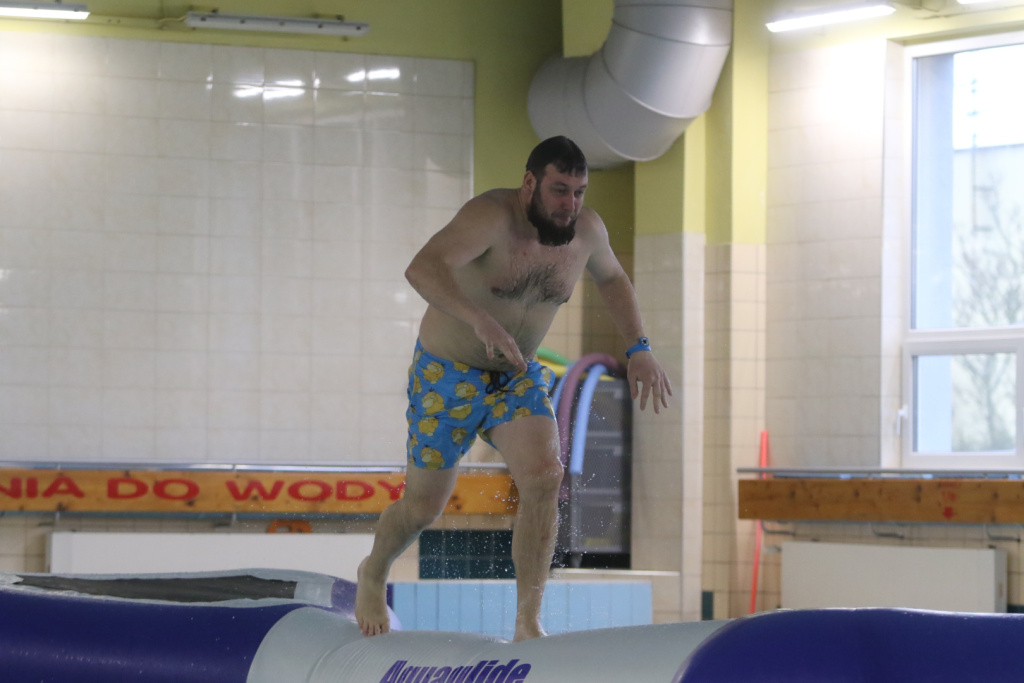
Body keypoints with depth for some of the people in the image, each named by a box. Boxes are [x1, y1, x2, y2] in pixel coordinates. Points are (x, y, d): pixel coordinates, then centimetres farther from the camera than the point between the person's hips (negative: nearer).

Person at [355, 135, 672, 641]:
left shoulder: (586, 229, -7)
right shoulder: (492, 217, -28)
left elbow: (611, 279, 16)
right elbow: (422, 268, -44)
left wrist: (639, 347, 4)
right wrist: (480, 320, -59)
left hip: (518, 376, 4)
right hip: (448, 373, -4)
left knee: (544, 477, -20)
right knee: (424, 506, 5)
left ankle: (528, 623, -18)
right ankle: (373, 575, 39)